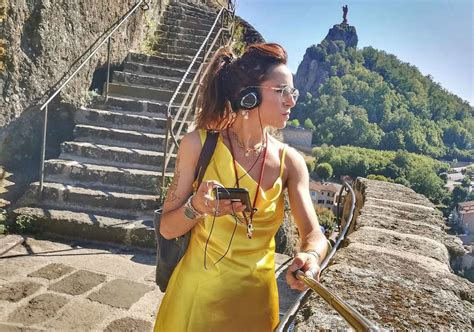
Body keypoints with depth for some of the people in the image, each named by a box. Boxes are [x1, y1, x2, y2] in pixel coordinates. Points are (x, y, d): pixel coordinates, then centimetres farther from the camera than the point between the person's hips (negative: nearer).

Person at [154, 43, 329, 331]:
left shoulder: (290, 162, -7)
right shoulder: (199, 144, -13)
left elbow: (314, 235, -9)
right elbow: (167, 228, -9)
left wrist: (311, 257, -31)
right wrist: (197, 207, -29)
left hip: (256, 300, 2)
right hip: (196, 294, -2)